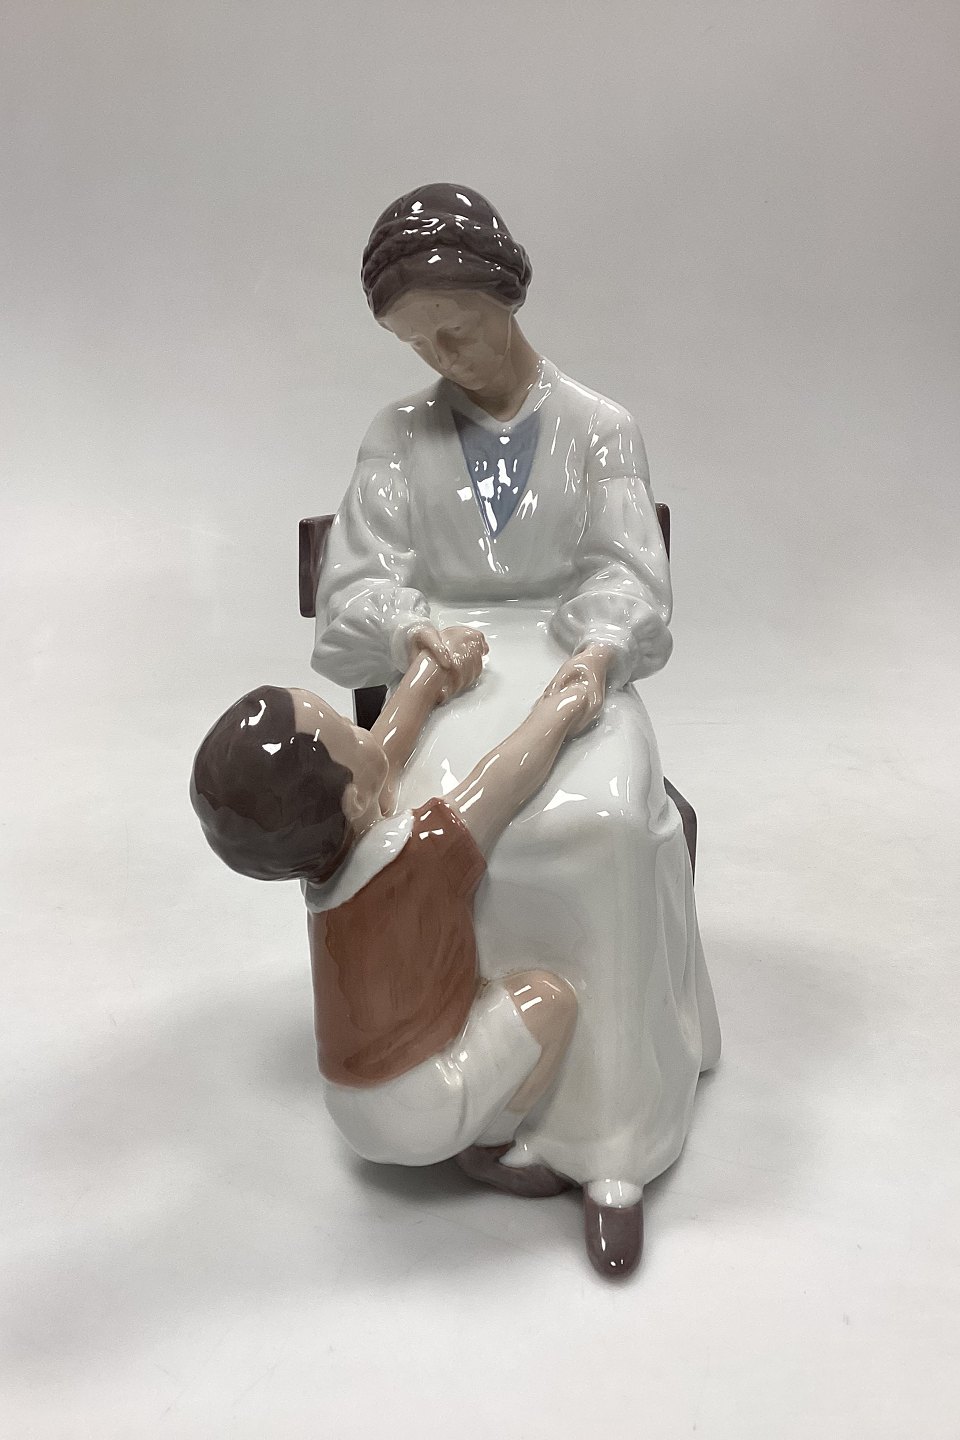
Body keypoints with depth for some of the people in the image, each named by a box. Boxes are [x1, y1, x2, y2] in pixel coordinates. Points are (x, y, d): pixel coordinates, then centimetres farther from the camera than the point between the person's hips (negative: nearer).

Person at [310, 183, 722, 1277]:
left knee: (602, 826, -32)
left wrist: (602, 647, -23)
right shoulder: (399, 436, 11)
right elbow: (358, 578, 5)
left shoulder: (599, 430, 9)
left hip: (571, 661, 0)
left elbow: (627, 573, 1)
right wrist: (408, 627, -19)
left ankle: (606, 1137, -23)